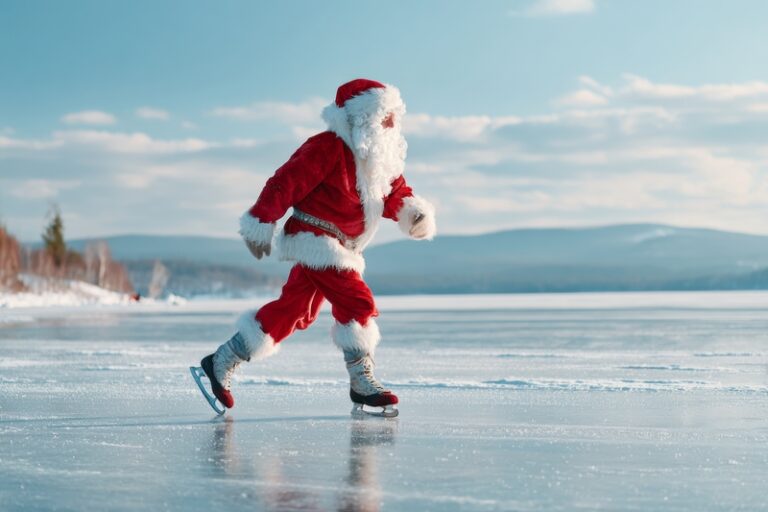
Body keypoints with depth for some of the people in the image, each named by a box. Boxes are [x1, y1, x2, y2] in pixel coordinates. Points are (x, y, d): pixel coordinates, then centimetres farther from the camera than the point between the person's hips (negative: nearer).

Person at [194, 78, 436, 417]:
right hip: (315, 239, -10)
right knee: (357, 302, -16)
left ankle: (222, 362, 21)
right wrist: (261, 222, -17)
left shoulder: (383, 162, 12)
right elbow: (286, 182, -17)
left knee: (294, 312, 13)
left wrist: (413, 213, -10)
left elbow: (396, 196, 13)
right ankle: (362, 384, -9)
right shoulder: (328, 148, -16)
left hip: (339, 248, 10)